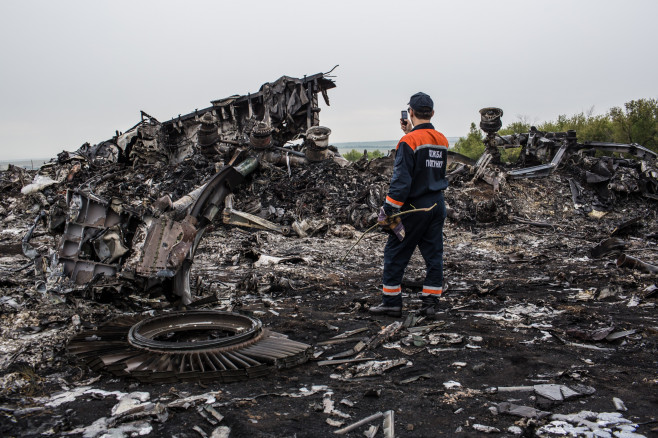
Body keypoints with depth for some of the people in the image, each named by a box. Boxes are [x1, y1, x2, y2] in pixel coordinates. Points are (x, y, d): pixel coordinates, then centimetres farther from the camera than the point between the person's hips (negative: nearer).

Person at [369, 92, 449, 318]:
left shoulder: (409, 141, -14)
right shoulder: (442, 140, 8)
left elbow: (401, 180, -19)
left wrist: (389, 210, -15)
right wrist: (411, 132, 23)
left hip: (414, 206, -7)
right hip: (437, 205, 7)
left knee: (395, 253, 3)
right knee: (434, 254, 10)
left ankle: (391, 302, 9)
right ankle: (431, 302, 14)